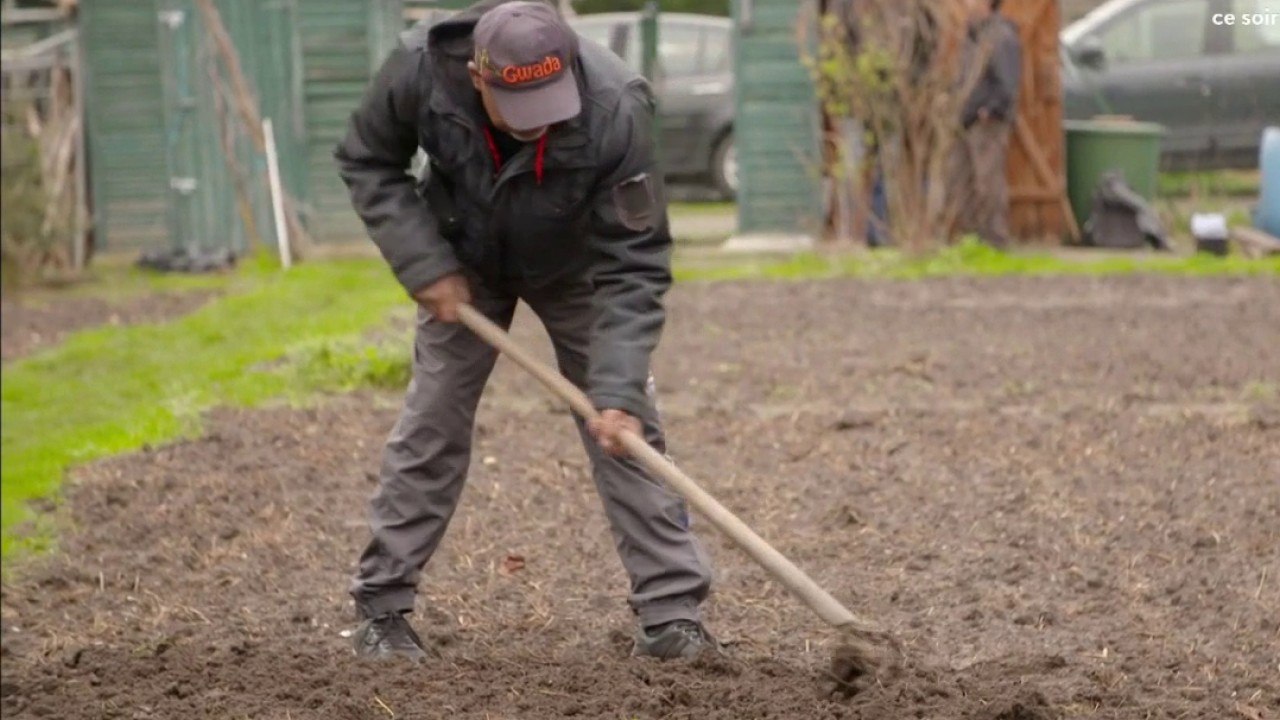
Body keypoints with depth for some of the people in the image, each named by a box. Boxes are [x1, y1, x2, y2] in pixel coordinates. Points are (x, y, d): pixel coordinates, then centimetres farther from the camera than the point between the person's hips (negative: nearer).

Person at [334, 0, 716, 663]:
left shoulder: (616, 111, -40)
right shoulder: (420, 68, -35)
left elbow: (633, 266, -34)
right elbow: (367, 164, -14)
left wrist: (618, 389, -41)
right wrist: (425, 263, -24)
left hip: (573, 271, -1)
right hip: (462, 263, 1)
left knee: (624, 425, -7)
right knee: (430, 426, -2)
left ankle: (671, 612, -3)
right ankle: (380, 607, 8)